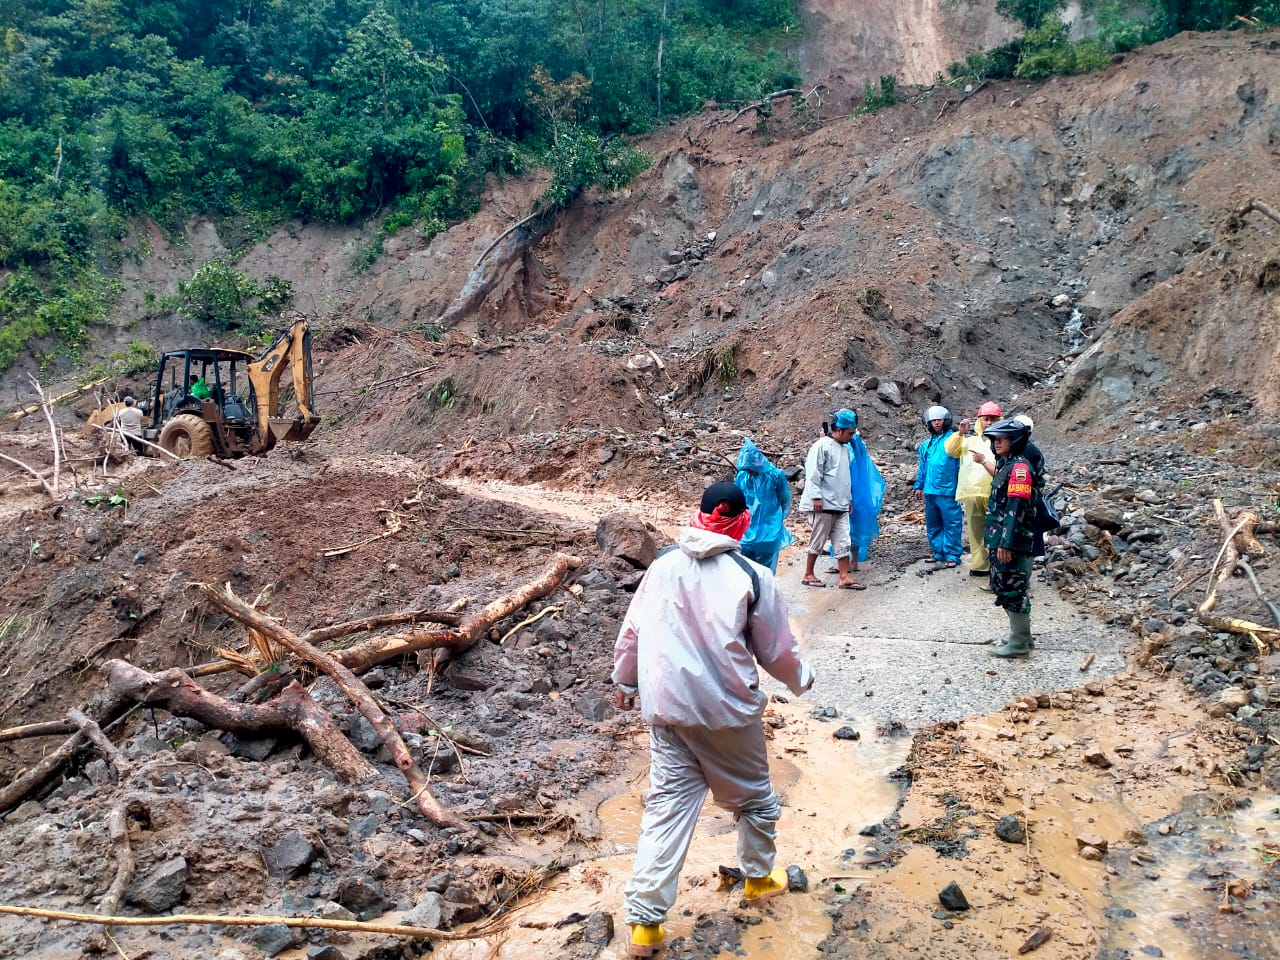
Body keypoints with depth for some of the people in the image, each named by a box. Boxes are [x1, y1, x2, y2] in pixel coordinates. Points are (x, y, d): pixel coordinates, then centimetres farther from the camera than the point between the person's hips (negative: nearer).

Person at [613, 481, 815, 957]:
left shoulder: (662, 566, -1)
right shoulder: (752, 577, -10)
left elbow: (632, 632, 6)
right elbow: (776, 651, -1)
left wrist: (625, 681, 22)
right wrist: (801, 678, 20)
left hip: (667, 708, 3)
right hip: (729, 711, -2)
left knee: (666, 805, 8)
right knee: (754, 797, 22)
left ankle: (644, 921, 5)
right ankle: (759, 878, 41)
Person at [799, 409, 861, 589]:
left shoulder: (845, 448, 15)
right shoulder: (822, 446, -10)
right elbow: (813, 474, -15)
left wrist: (849, 498, 23)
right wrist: (816, 496, -19)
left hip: (841, 505, 8)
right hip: (823, 505, -8)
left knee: (843, 542, 4)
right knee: (818, 540, 1)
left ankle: (844, 578, 6)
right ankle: (808, 575, 14)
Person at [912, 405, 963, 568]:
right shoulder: (926, 443, 14)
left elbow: (961, 463, -10)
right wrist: (919, 486, 18)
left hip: (948, 490, -7)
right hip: (930, 490, 7)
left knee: (951, 524, -4)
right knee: (933, 525, 13)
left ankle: (952, 555, 0)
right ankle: (939, 553, 22)